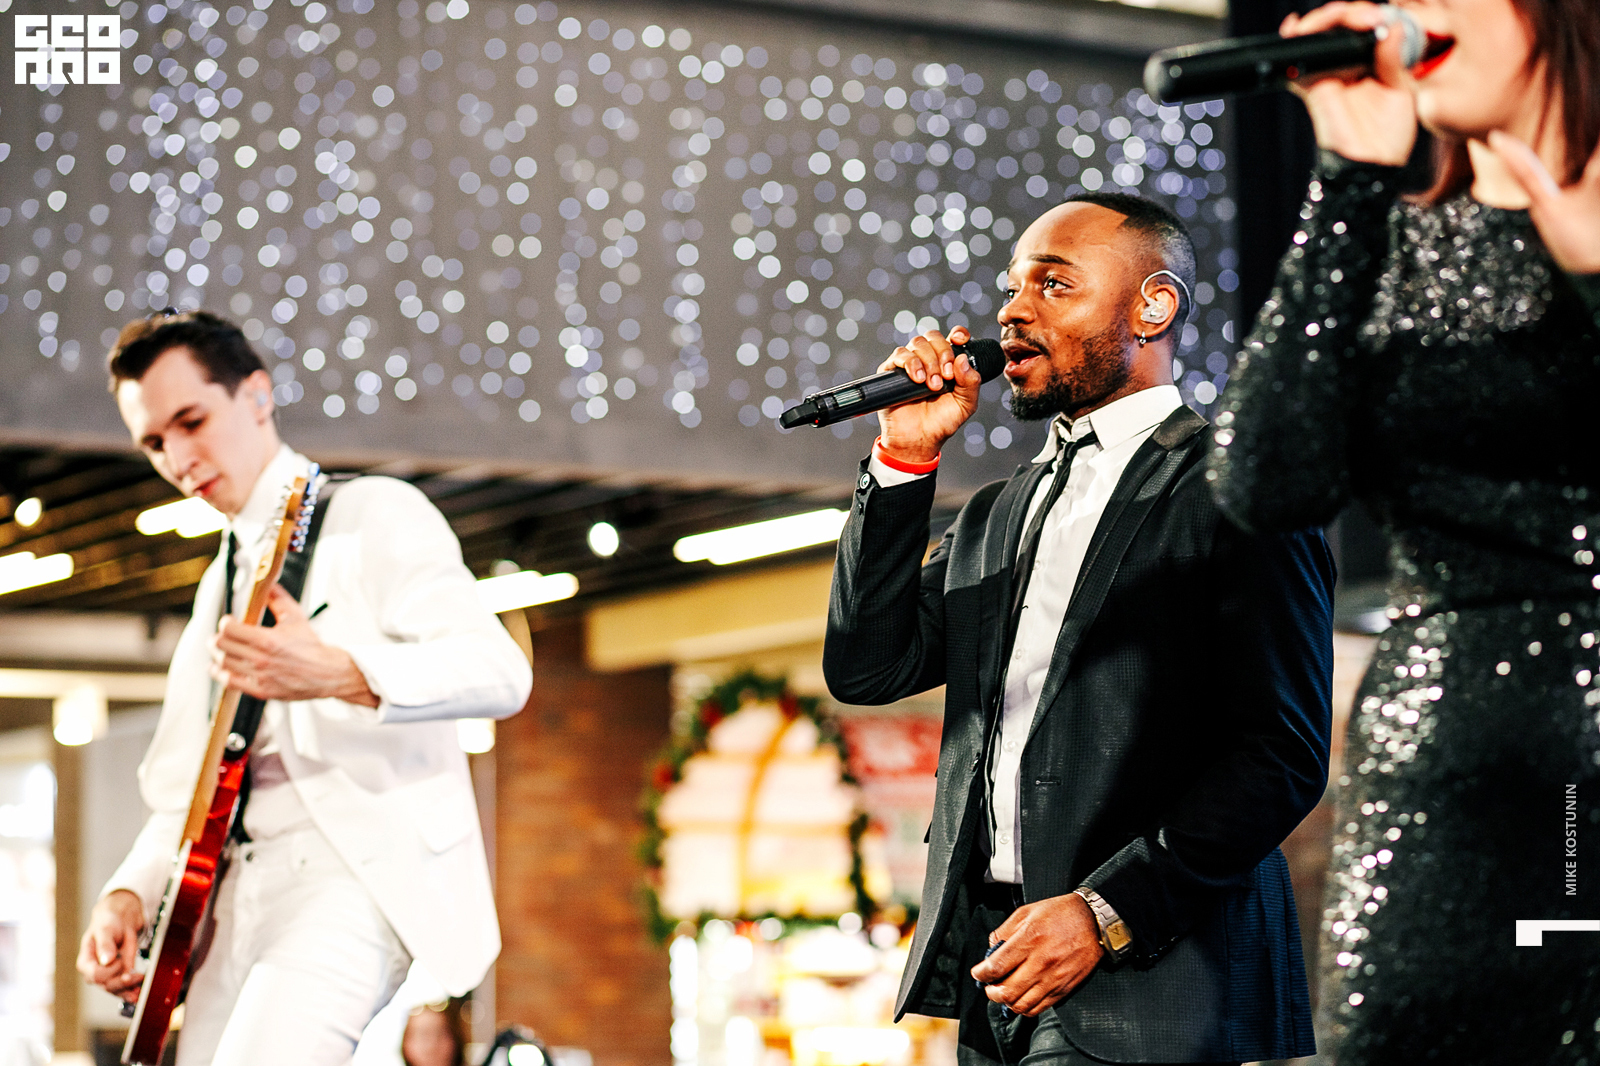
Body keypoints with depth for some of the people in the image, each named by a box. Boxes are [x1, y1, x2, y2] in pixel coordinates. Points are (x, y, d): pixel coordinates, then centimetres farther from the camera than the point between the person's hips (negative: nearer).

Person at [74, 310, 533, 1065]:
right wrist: (128, 894, 2)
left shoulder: (376, 514, 1)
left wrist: (338, 674, -32)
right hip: (249, 892, 8)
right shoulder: (218, 590, 23)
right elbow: (181, 789, 23)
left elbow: (500, 671, -15)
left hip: (373, 869, -8)